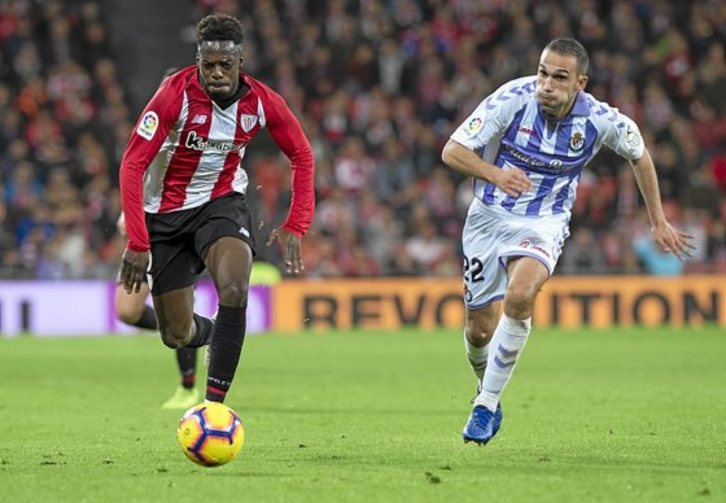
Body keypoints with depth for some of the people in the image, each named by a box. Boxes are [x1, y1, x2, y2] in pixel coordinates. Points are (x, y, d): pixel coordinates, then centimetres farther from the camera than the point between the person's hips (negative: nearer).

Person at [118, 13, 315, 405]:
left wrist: (295, 226, -6)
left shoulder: (262, 102, -13)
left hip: (222, 203, 1)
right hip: (165, 213, -1)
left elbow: (302, 156, 3)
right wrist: (137, 243, -29)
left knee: (234, 289, -30)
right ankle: (211, 334, 40)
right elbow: (132, 164, -22)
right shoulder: (175, 94, -23)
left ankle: (214, 403, -25)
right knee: (176, 334, 1)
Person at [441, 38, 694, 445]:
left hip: (544, 224, -1)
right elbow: (452, 151, -20)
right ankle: (485, 390, 41)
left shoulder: (600, 120, -15)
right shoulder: (513, 99, -20)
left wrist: (658, 221, 13)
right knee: (480, 328, 6)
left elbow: (639, 154, 7)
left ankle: (486, 405, -18)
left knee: (519, 297, -30)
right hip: (490, 216, 1)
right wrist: (494, 174, -40)